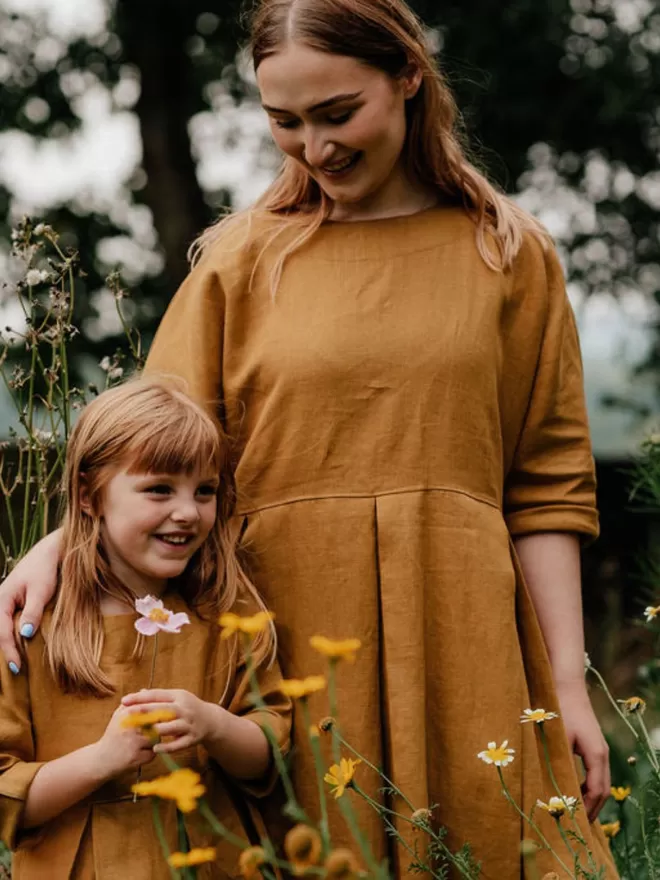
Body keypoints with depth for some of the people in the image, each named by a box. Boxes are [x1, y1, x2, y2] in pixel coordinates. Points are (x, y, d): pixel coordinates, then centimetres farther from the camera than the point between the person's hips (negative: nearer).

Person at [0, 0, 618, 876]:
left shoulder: (510, 255, 7)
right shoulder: (244, 257, 7)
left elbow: (546, 485, 6)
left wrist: (569, 687, 1)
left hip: (458, 643, 0)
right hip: (291, 640, 0)